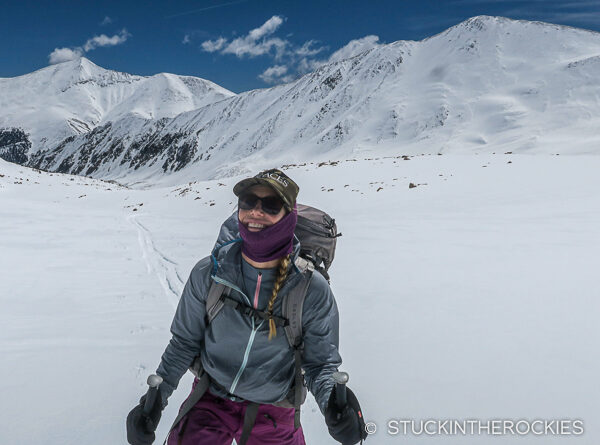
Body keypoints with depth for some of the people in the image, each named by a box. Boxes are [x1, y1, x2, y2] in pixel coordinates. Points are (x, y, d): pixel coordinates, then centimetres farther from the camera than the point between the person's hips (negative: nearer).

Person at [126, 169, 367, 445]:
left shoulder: (313, 290, -20)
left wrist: (332, 401, -30)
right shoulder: (208, 273, -15)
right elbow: (184, 342, -1)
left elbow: (321, 362, -10)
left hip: (273, 414, 0)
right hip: (209, 402, 1)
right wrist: (156, 397, -8)